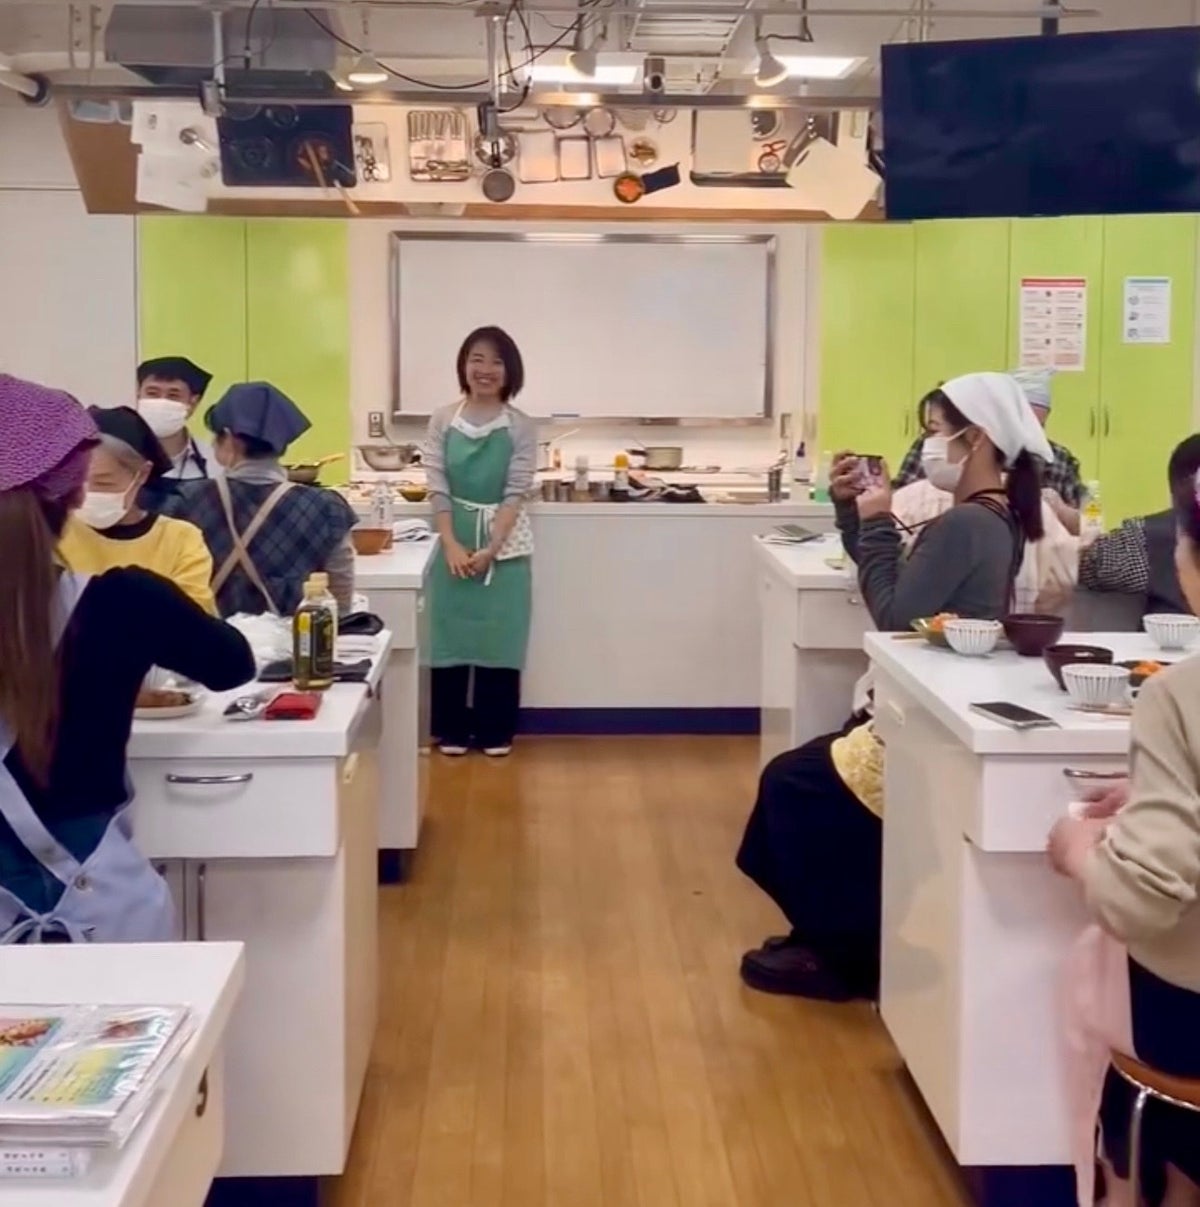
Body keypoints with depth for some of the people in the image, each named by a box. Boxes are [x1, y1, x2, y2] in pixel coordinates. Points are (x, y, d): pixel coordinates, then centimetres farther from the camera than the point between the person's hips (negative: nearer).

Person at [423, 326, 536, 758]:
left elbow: (515, 493, -8)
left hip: (505, 544, -1)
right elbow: (437, 488, -3)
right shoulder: (443, 421, 0)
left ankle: (496, 731, 16)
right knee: (451, 632, 6)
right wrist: (452, 545, -13)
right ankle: (452, 729, 18)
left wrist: (489, 549, -17)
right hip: (455, 541, 1)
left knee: (500, 634, 4)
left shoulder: (521, 427, -3)